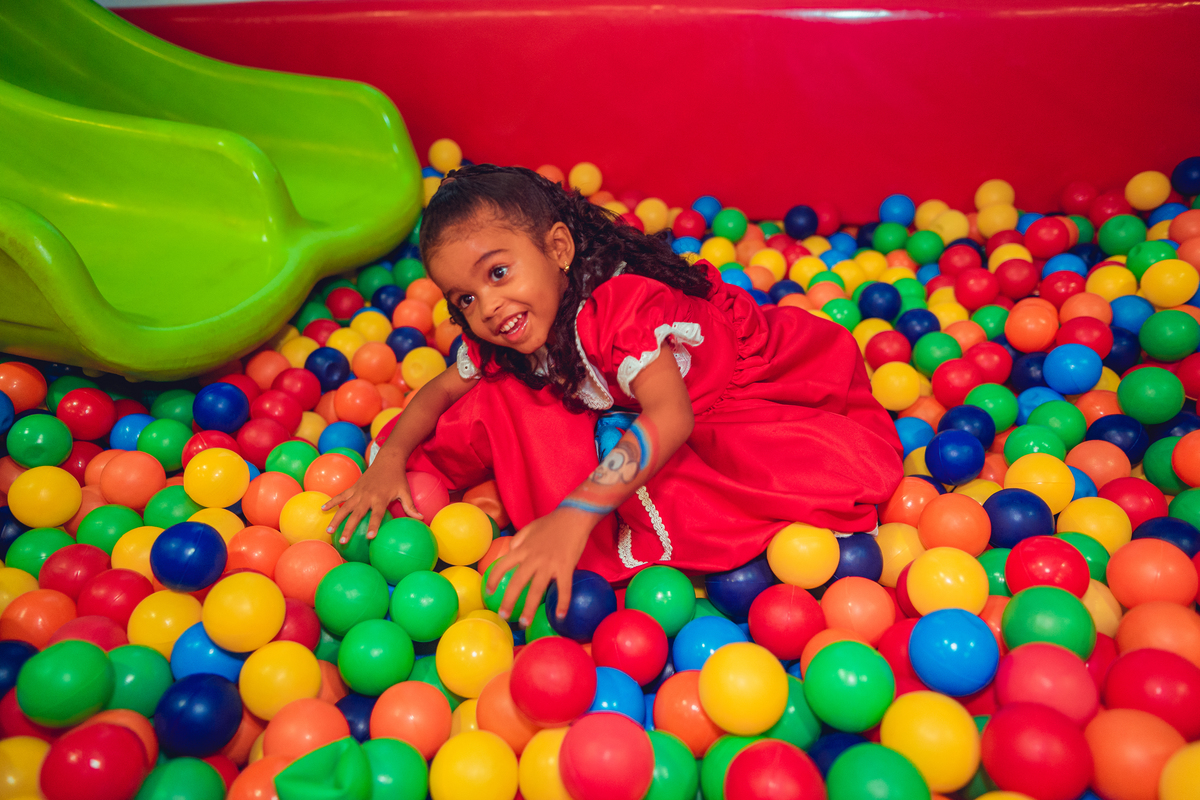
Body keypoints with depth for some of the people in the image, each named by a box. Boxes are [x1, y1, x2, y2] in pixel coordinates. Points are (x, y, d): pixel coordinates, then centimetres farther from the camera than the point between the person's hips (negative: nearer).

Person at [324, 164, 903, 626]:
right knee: (504, 396, -9)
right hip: (623, 416, 6)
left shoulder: (621, 304, -37)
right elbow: (442, 389, 3)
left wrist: (573, 515, -56)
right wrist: (390, 459, -16)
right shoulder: (500, 339, -11)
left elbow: (671, 416, -48)